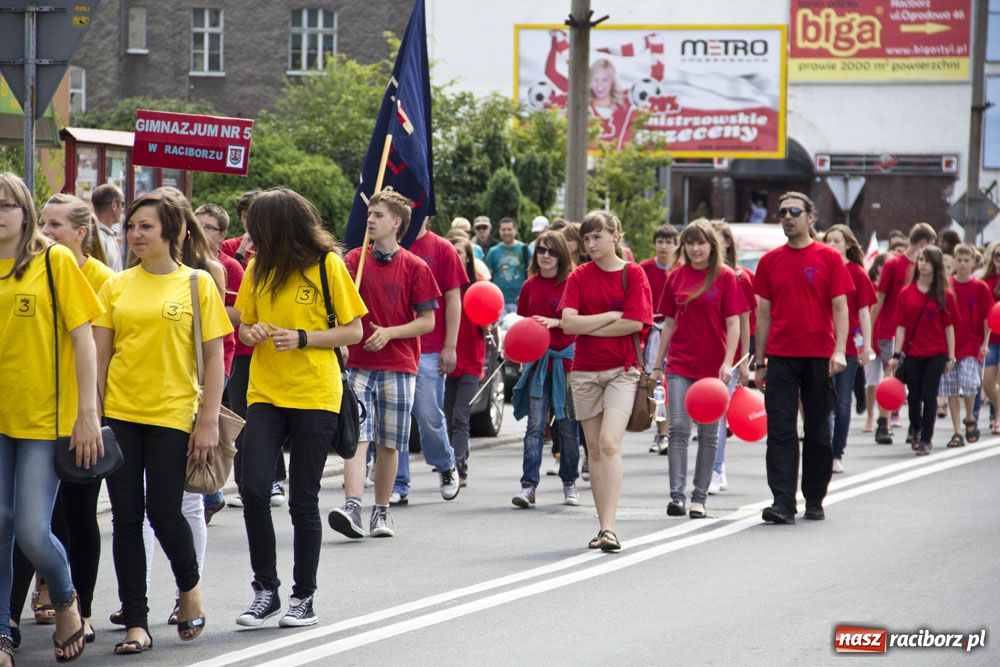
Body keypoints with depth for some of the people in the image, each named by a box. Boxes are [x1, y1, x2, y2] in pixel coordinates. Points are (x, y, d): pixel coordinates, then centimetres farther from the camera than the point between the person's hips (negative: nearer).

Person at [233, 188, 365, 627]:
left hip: (315, 397, -3)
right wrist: (252, 332, -7)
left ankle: (304, 597, 15)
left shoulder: (327, 265, -5)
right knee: (253, 489, -10)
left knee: (303, 500, 2)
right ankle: (265, 590, 5)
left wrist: (302, 338, -16)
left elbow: (354, 331, -3)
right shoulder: (258, 269, 8)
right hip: (265, 394, 3)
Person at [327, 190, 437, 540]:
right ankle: (352, 508, -21)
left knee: (389, 444, 5)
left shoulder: (415, 267, -1)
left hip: (398, 366, -1)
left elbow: (427, 321, 0)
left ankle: (381, 512, 15)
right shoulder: (354, 259, 7)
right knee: (357, 437, -11)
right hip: (359, 363, 1)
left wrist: (389, 333, -13)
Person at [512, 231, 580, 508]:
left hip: (566, 360, -2)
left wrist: (555, 322, -23)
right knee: (535, 426, -6)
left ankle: (569, 483, 21)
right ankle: (529, 485, -11)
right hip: (538, 361, 2)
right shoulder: (530, 285, 10)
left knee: (568, 426, 7)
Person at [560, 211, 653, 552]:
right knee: (594, 449, 7)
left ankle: (609, 527, -21)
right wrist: (614, 315, -10)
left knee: (609, 443, -17)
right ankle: (603, 526, 13)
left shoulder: (633, 274, -1)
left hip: (621, 370, -4)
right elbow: (569, 323, -7)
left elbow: (634, 323, -12)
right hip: (585, 371, 4)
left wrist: (587, 326, -8)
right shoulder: (579, 276, 6)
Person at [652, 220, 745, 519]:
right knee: (678, 428, -9)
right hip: (680, 364, 2)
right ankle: (676, 495, -12)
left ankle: (699, 498, 11)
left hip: (713, 365, -2)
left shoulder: (725, 277, -3)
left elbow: (733, 324, -5)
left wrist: (728, 362, -15)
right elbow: (669, 324, 12)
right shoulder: (676, 277, 7)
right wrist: (658, 364, 11)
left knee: (709, 433, 5)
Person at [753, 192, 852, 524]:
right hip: (780, 358, 1)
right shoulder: (770, 261, 8)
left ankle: (815, 501, 18)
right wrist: (759, 362, 8)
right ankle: (783, 503, -10)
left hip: (819, 357, -1)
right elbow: (763, 313, 10)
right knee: (780, 431, -7)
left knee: (818, 431, 8)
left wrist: (839, 351, -14)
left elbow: (840, 308, -1)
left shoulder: (829, 258, 1)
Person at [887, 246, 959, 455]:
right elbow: (901, 326, 1)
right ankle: (915, 428, 36)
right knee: (914, 395, 10)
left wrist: (951, 357, -2)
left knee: (929, 395, -4)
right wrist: (896, 355, -4)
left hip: (936, 353, -1)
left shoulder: (944, 295, -1)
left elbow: (949, 327, 1)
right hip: (913, 353, 1)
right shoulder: (906, 293, 1)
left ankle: (926, 439, 5)